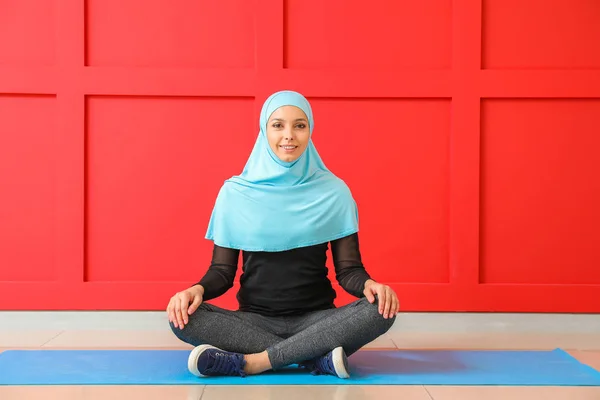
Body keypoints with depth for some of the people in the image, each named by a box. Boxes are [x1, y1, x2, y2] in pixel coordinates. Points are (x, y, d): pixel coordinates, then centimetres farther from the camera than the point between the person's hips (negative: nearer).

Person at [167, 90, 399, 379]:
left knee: (381, 309, -28)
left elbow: (348, 268, 0)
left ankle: (251, 362, -28)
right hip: (254, 320, 0)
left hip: (317, 319, 0)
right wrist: (198, 289, -20)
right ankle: (319, 358, -28)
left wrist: (368, 285, -22)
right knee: (183, 317, -27)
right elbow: (222, 269, 2)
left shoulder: (334, 191, 0)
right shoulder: (235, 192, 0)